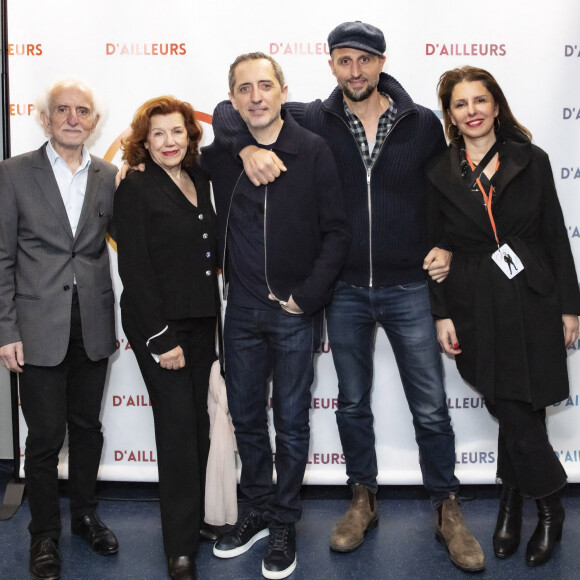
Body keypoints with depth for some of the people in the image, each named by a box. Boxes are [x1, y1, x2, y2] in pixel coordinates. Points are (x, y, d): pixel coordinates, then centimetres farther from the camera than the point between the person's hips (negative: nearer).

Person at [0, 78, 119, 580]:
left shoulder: (109, 177, 5)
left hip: (93, 326, 3)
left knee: (87, 428, 16)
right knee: (45, 437, 6)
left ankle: (85, 515, 36)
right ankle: (45, 533, 26)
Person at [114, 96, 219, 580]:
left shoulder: (199, 181, 11)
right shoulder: (136, 189, -7)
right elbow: (134, 268, -12)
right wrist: (159, 339, -15)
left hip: (201, 319, 6)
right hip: (158, 324, -6)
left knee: (200, 419, 10)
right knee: (177, 423, -4)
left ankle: (198, 514, 28)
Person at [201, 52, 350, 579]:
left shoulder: (314, 151, -7)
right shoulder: (219, 155, 3)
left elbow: (337, 232, -7)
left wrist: (307, 296, -12)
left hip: (296, 311, -3)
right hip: (242, 309, 4)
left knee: (291, 421, 7)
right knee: (245, 416, 13)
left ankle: (284, 523, 24)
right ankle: (256, 511, 32)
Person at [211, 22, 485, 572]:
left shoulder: (422, 123, -1)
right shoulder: (314, 120, -2)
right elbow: (228, 110, 0)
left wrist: (446, 246, -5)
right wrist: (248, 145, -21)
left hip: (408, 287, -1)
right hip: (344, 291, 1)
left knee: (431, 408, 5)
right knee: (352, 403, 15)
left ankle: (447, 511, 24)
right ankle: (363, 500, 34)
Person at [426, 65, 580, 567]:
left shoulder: (531, 161, 4)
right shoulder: (439, 173, 4)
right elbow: (436, 247, 5)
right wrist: (442, 314, -1)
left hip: (532, 302, 0)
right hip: (476, 309, 0)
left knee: (518, 413, 2)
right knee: (515, 414, 0)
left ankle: (512, 500, 28)